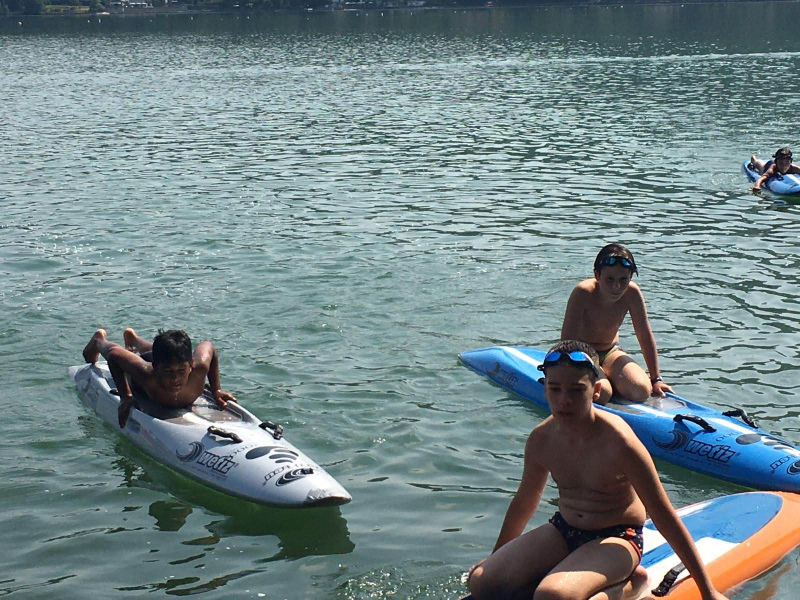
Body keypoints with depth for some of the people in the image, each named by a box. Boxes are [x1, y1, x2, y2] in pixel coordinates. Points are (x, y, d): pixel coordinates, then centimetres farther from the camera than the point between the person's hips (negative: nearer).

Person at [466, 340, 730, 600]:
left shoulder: (618, 442, -23)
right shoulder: (541, 439, -7)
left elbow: (664, 517, -17)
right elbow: (524, 502, 13)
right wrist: (496, 558, 25)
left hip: (617, 540, -7)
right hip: (563, 531, 7)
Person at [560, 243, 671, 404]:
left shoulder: (631, 294, -15)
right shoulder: (583, 293, -27)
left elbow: (645, 337, -4)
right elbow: (568, 340, -27)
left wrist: (656, 379, -2)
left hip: (610, 353, 4)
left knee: (642, 391, -20)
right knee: (602, 393, -31)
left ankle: (610, 381, 10)